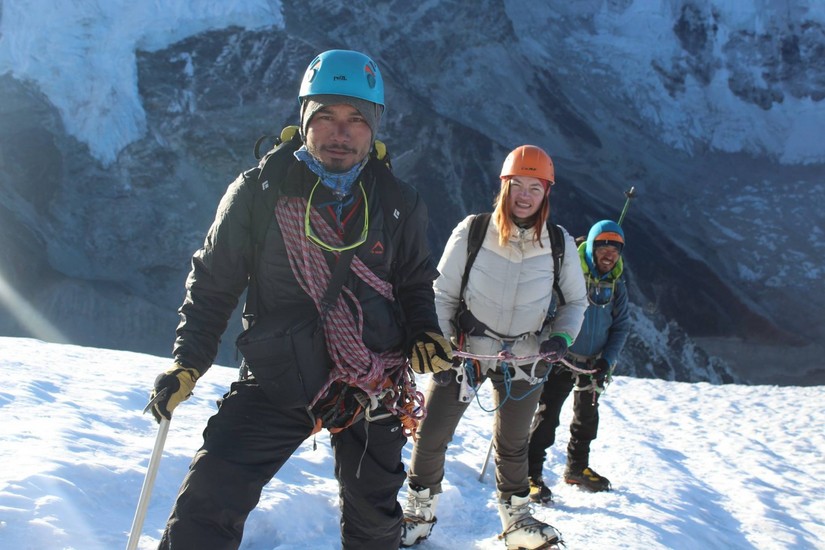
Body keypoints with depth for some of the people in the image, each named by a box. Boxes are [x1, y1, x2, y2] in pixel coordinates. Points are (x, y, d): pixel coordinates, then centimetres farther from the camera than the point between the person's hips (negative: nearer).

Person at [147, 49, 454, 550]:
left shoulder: (398, 203, 0)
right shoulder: (258, 193, -7)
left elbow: (416, 282, 14)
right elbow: (213, 283, 2)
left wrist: (426, 335, -4)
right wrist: (189, 361, -6)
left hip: (374, 388, 3)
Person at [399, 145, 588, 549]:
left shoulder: (559, 244, -8)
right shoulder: (471, 233, -14)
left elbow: (576, 300, 7)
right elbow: (443, 294, -4)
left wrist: (561, 338, -10)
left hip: (525, 357, 1)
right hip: (466, 348, -1)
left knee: (513, 444, 17)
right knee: (432, 435, 2)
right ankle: (418, 515, 25)